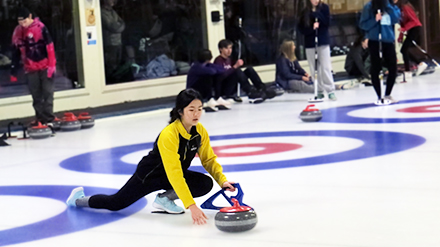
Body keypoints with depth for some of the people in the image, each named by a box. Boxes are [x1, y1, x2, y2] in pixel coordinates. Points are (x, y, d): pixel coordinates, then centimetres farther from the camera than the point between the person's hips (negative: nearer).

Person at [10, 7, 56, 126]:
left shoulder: (40, 27, -12)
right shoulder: (17, 32, 4)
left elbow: (50, 46, -15)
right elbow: (16, 53, 11)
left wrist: (51, 65, -19)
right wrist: (14, 72, 11)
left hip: (45, 66, -5)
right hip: (30, 69, 5)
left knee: (47, 93, -2)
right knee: (36, 96, 8)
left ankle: (48, 118, 1)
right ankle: (40, 118, 15)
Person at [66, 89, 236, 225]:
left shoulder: (200, 131, -15)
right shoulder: (168, 135, -36)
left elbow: (209, 159, -3)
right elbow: (174, 175, -42)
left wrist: (222, 181, -21)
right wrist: (191, 206, -47)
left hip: (175, 175, 6)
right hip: (150, 174, -6)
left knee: (206, 184, -19)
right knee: (115, 203, 0)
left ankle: (164, 198, 0)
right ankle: (79, 199, 30)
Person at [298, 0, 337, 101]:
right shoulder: (305, 12, 4)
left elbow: (327, 22, -9)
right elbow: (301, 28, 0)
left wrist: (316, 14, -15)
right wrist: (312, 28, -16)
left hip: (323, 41, -2)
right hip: (310, 43, 2)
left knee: (326, 67, -7)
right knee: (314, 69, 3)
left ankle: (331, 91, -6)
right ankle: (319, 91, 9)